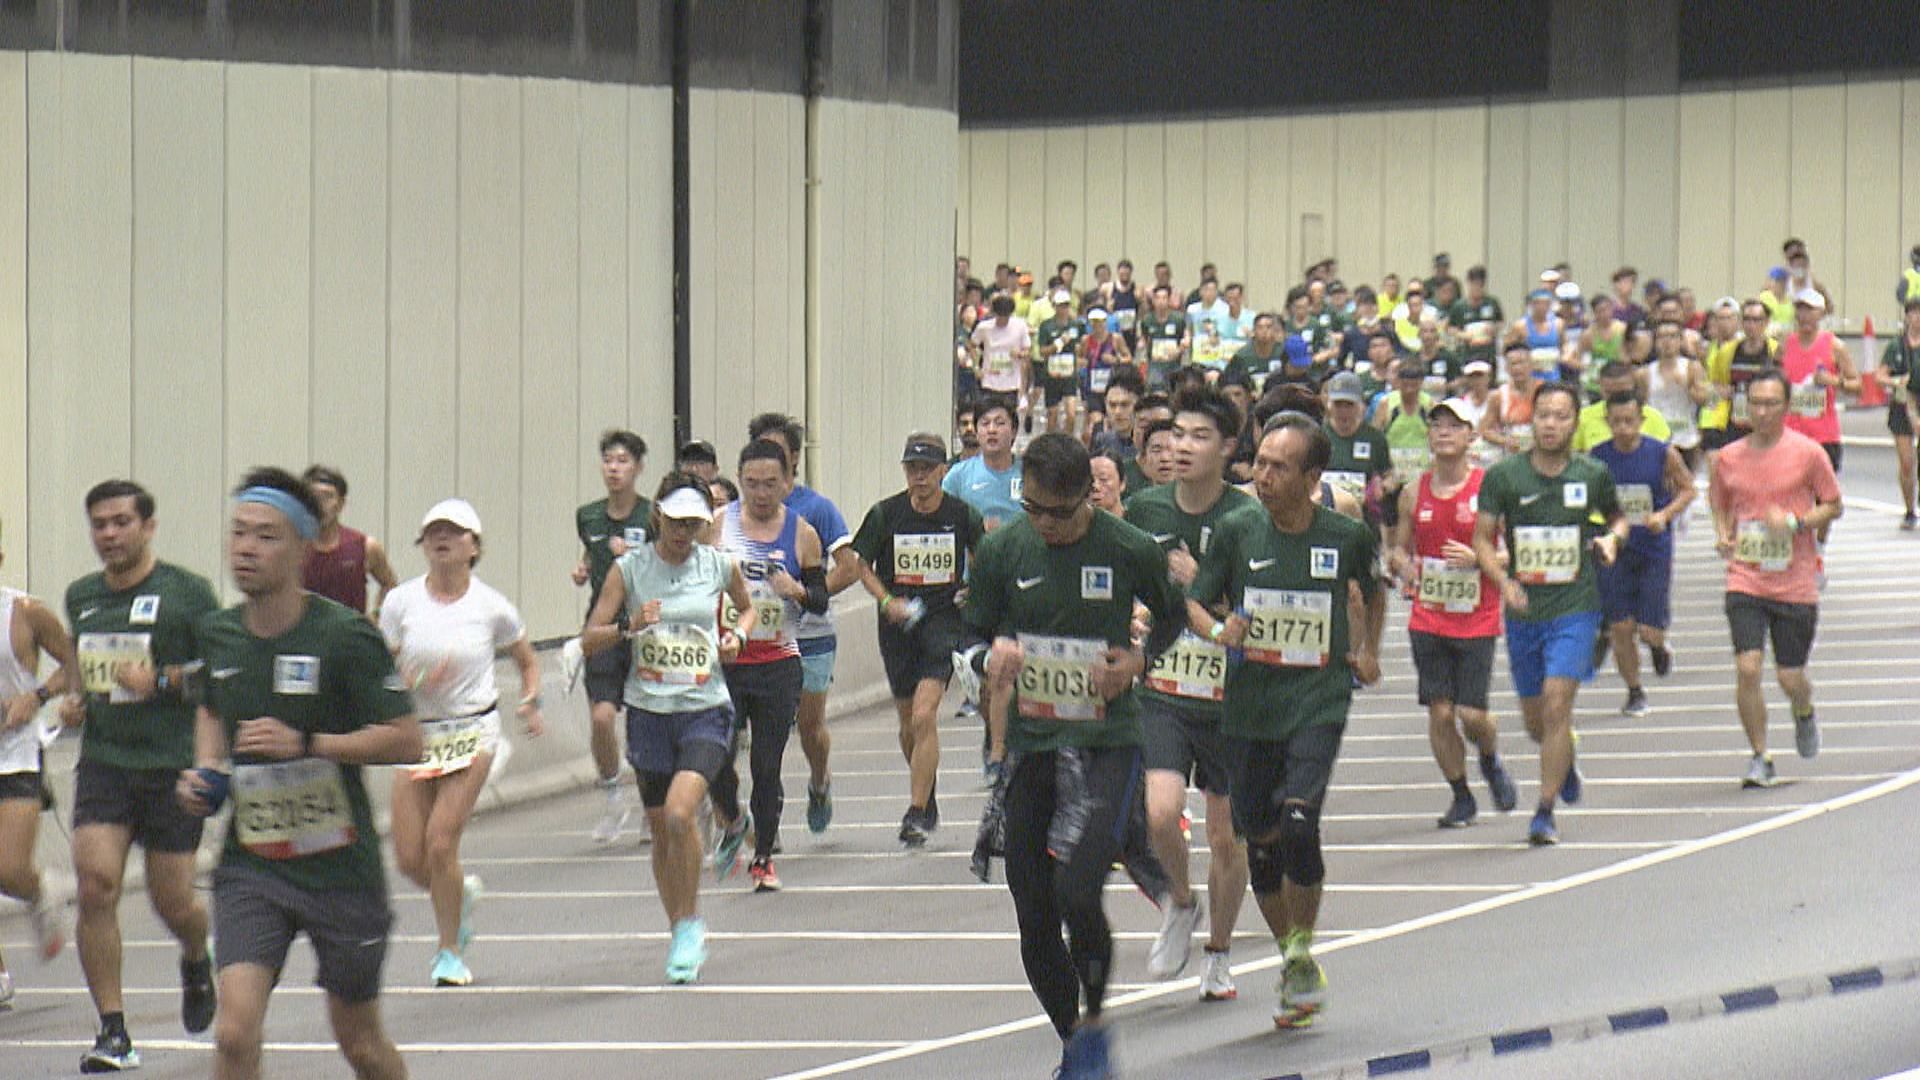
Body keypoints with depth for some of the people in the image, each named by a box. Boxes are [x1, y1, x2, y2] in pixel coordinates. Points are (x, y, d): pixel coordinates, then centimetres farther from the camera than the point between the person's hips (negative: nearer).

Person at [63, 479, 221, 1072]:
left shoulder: (187, 591, -5)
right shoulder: (80, 597, 11)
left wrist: (162, 681, -19)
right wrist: (76, 700, 8)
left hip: (173, 765, -3)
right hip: (102, 762, 3)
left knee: (173, 903, 2)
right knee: (96, 884, -15)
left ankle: (197, 961, 40)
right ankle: (113, 1032, -9)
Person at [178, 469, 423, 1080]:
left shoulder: (344, 635, -14)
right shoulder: (219, 634, 3)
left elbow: (406, 740, -14)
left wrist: (304, 743, -23)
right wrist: (205, 768, 5)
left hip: (339, 864, -3)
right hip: (249, 864, 3)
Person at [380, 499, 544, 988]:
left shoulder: (491, 607, -2)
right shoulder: (401, 602, -1)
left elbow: (527, 661, 14)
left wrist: (530, 701, -4)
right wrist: (410, 681, -19)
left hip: (472, 732, -2)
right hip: (415, 732, 2)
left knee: (441, 842, -14)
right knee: (409, 857, -3)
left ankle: (451, 952, 4)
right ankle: (461, 894, 33)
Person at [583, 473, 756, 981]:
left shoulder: (719, 565, 1)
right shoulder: (630, 568, -2)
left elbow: (748, 607, 21)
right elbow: (590, 639, -3)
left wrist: (737, 633, 0)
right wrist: (630, 625, -21)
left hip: (706, 711, -1)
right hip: (649, 711, 2)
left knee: (679, 814, -22)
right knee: (660, 829, 8)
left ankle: (691, 921, -4)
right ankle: (682, 933, 27)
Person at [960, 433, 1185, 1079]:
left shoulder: (1131, 551, -6)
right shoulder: (1001, 552, 1)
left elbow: (1172, 617, 12)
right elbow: (973, 635, 11)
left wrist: (1138, 660, -7)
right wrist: (991, 658, -12)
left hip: (1107, 740, -4)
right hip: (1030, 741, 4)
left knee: (1077, 893, -20)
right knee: (1033, 915, 5)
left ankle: (1093, 1022, 3)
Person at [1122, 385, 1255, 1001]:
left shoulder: (1247, 519, -8)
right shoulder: (1144, 511, 2)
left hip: (1228, 696, -1)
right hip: (1158, 691, 1)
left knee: (1227, 837, 8)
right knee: (1158, 812, -20)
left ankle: (1219, 954, 29)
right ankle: (1179, 905, 10)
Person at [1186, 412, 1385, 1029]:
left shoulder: (1347, 537, -2)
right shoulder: (1237, 532, -1)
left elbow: (1373, 590, 20)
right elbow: (1195, 601, 6)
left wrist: (1368, 651, 12)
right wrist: (1217, 629, -14)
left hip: (1319, 700, -3)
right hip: (1249, 702, 3)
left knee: (1298, 820, -21)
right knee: (1259, 838, 7)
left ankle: (1303, 952, -2)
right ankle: (1291, 961, 26)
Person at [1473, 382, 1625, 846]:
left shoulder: (1593, 475, 0)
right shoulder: (1503, 476, -3)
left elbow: (1617, 516, 19)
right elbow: (1482, 538, -1)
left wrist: (1612, 538, -4)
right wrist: (1503, 580, -18)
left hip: (1575, 605, -2)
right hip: (1524, 610, 2)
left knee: (1556, 703, -17)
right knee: (1535, 721, 11)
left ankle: (1545, 810, -10)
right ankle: (1565, 763, 46)